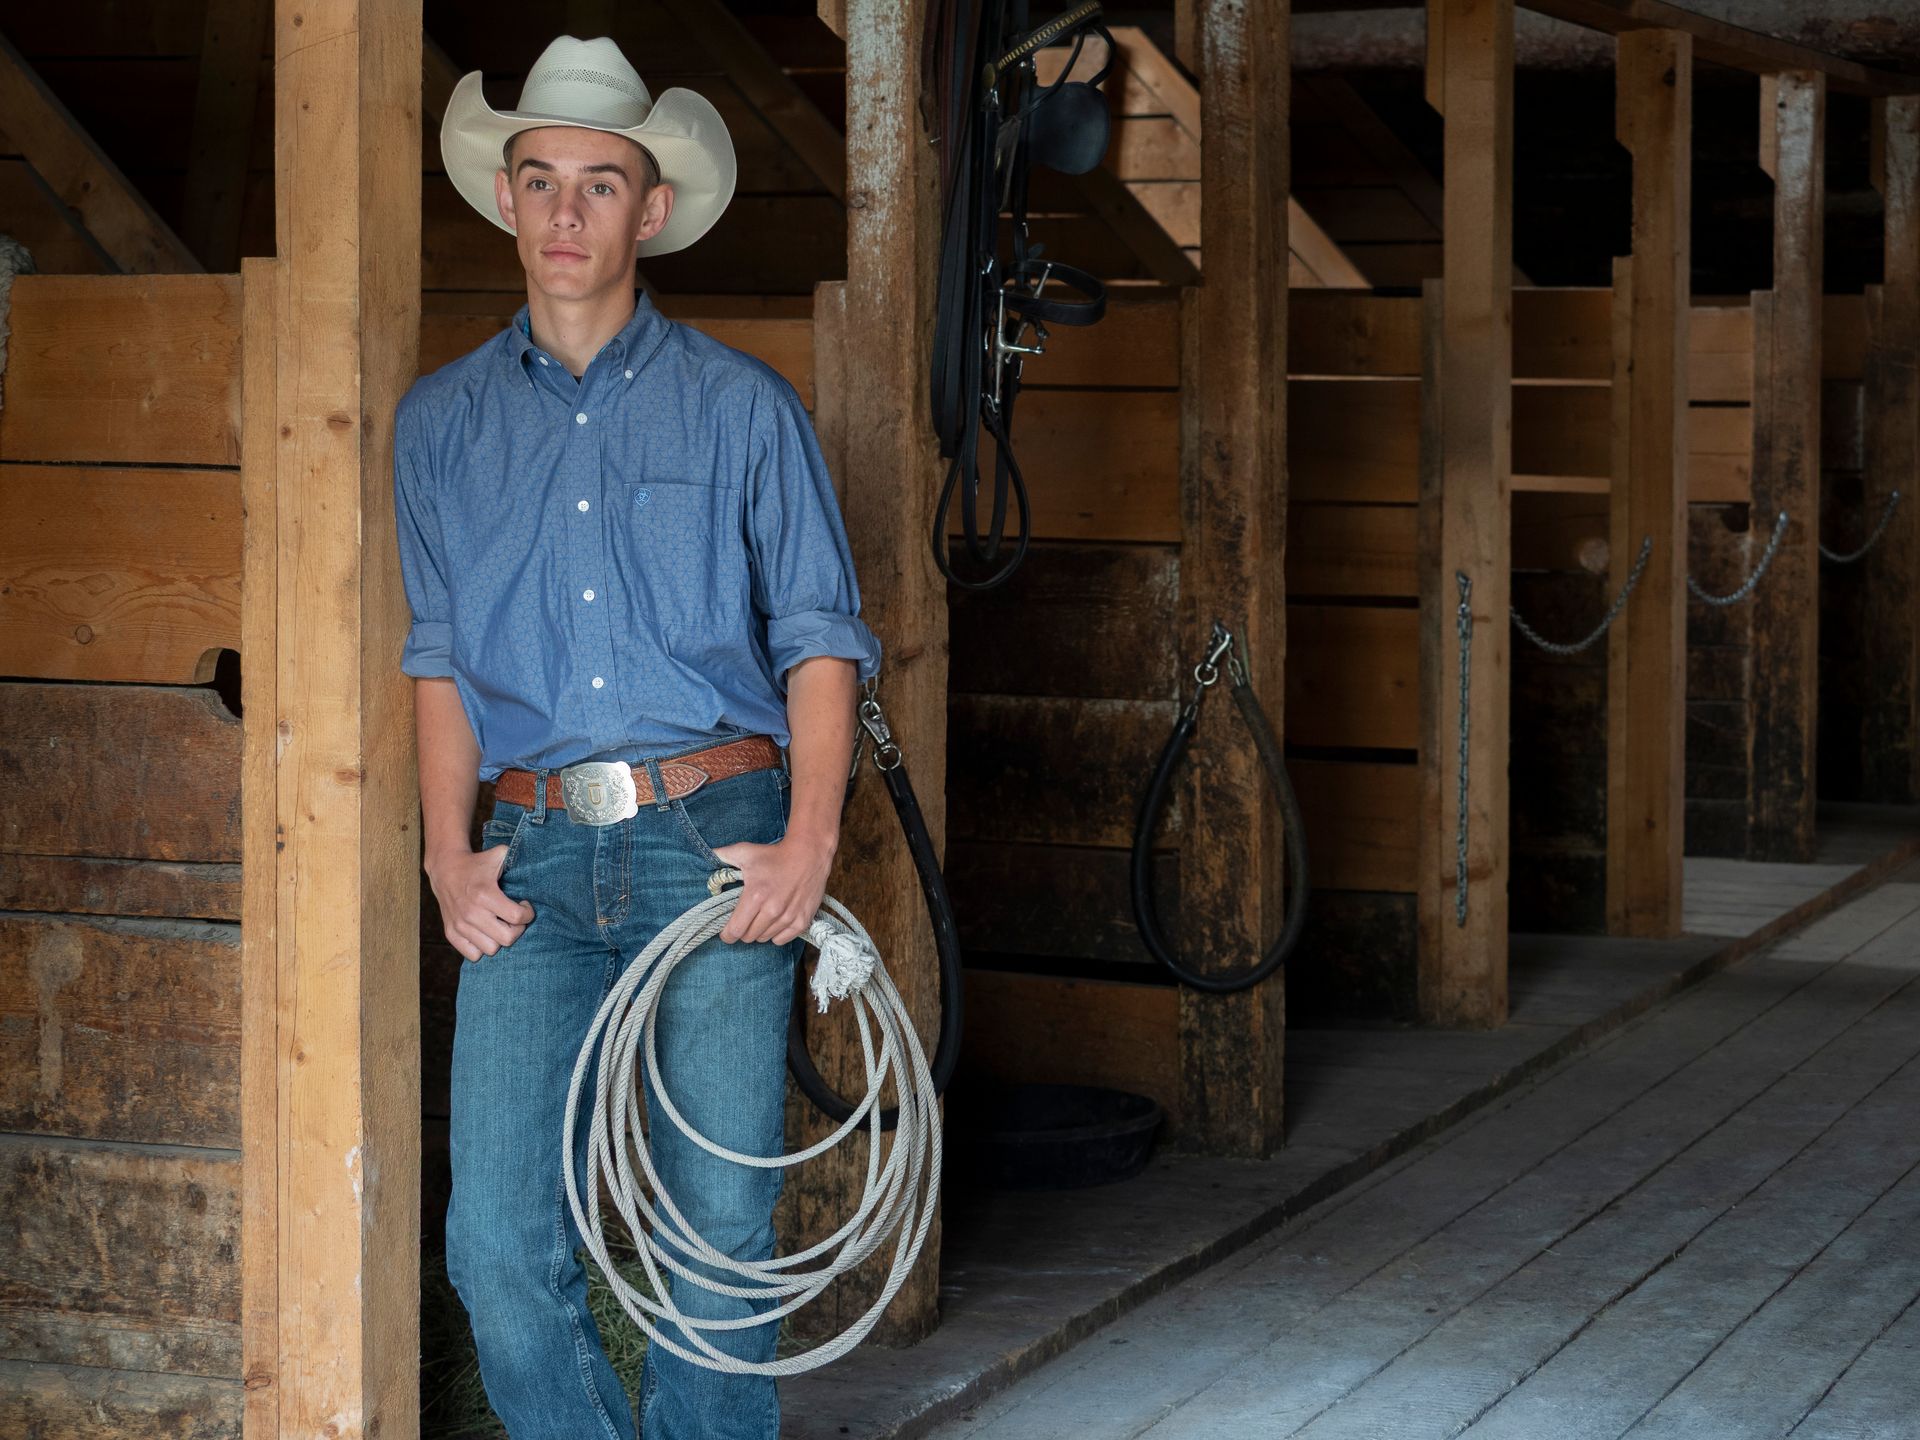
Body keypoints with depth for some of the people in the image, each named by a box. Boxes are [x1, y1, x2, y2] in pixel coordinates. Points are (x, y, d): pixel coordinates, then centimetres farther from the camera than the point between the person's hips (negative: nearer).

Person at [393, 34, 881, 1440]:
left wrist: (809, 840, -9)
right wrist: (450, 852, 3)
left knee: (722, 1222, 0)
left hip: (718, 840, -2)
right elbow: (444, 654, 16)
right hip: (536, 858, 2)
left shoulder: (741, 404, 6)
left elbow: (820, 635, 4)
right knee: (500, 1243, -6)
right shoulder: (444, 420, 13)